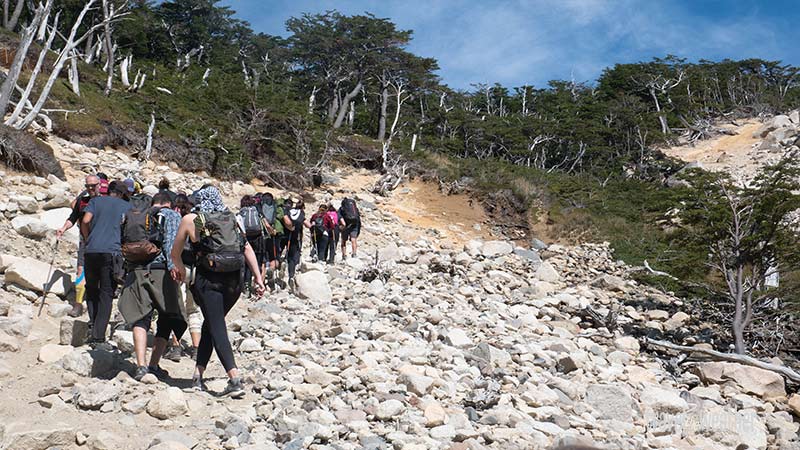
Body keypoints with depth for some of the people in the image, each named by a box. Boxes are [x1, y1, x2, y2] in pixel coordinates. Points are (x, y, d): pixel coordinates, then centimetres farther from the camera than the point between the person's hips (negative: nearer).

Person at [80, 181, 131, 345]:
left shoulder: (96, 200, 15)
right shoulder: (127, 206, 14)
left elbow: (85, 221, 1)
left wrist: (88, 240, 14)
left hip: (92, 250, 1)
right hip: (112, 251, -1)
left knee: (91, 287, 20)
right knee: (106, 293, 0)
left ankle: (93, 319, 4)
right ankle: (98, 334, -5)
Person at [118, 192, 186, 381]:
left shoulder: (133, 217, 22)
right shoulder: (171, 215, 8)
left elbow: (123, 247, 19)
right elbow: (172, 244, -8)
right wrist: (173, 267, -16)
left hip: (135, 272, 4)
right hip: (159, 271, -4)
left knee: (140, 320, 3)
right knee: (167, 319, 8)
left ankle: (141, 366, -10)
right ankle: (154, 366, 5)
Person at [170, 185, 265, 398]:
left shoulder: (190, 219, 8)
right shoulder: (232, 218, 15)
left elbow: (175, 254, 17)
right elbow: (247, 248, 7)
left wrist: (181, 270, 37)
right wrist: (258, 278, 6)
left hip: (208, 278, -4)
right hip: (234, 280, 4)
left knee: (217, 328, -2)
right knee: (210, 324, 20)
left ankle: (235, 380, -16)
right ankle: (198, 375, 22)